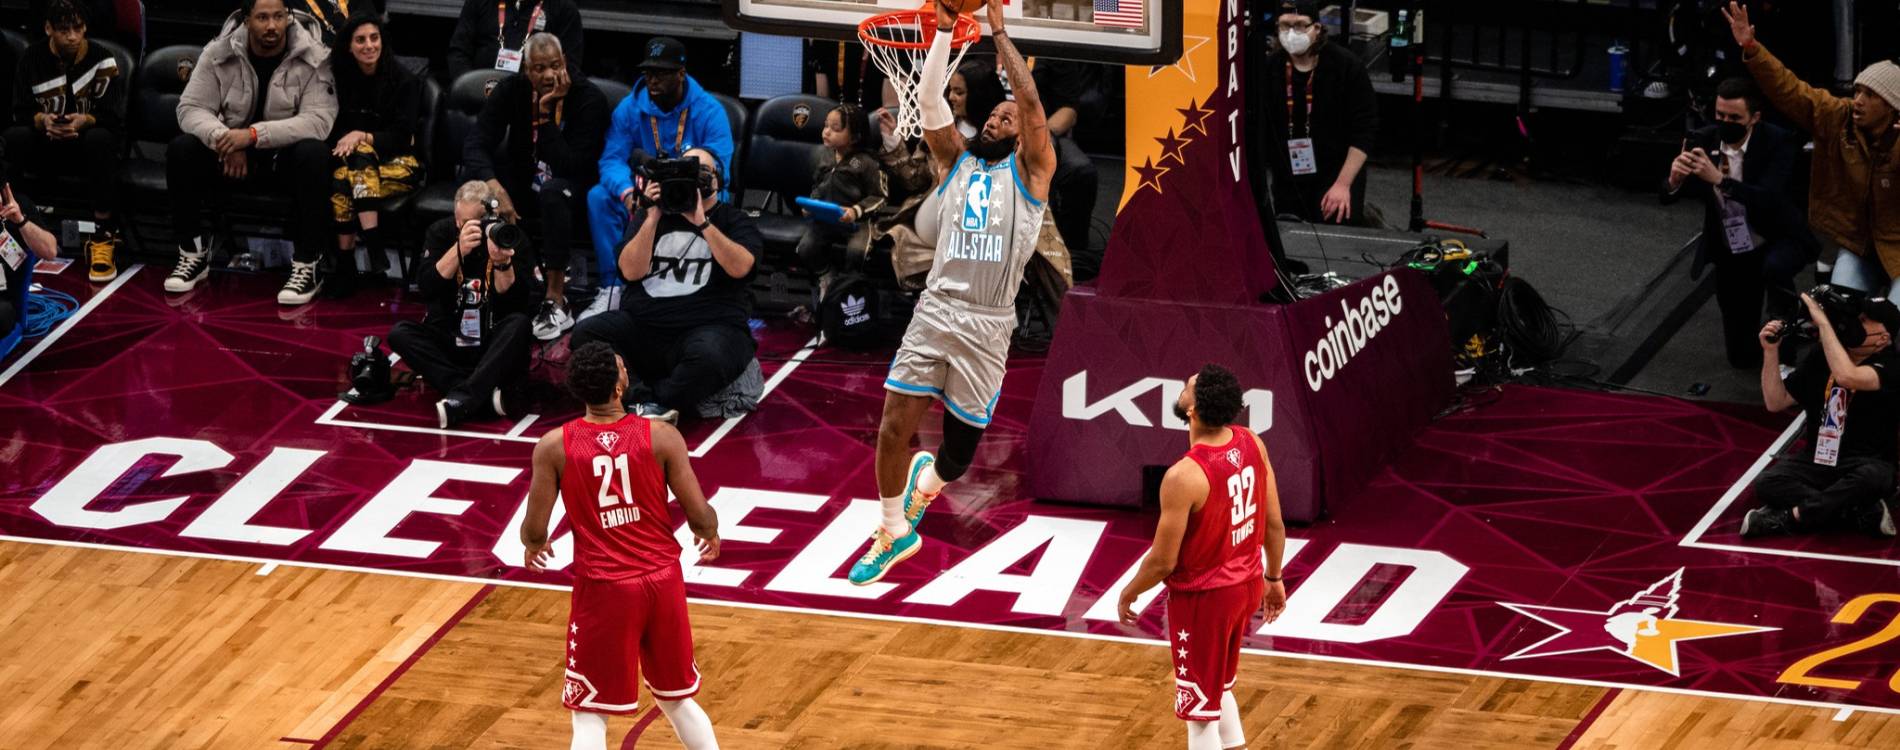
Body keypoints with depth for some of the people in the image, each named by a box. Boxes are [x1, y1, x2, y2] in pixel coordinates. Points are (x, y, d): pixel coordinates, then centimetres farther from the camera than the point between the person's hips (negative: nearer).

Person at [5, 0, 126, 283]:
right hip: (46, 146, 2)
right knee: (13, 137, -30)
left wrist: (84, 121, -33)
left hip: (86, 145, -2)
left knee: (100, 138, -38)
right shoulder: (32, 59, 1)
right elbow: (20, 112, -1)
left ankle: (103, 235, -32)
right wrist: (42, 120, -25)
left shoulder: (103, 60, -6)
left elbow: (112, 115, -11)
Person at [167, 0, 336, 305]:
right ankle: (193, 254, -6)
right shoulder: (219, 53, -6)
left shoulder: (313, 59, -14)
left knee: (314, 154, -36)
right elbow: (192, 108, -9)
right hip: (232, 158, 3)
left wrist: (254, 135, -34)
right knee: (181, 150, -23)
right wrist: (225, 141, -30)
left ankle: (307, 266, -27)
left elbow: (319, 120, -24)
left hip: (285, 158, -3)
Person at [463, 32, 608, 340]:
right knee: (476, 184, -28)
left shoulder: (589, 99, -19)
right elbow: (476, 146, -20)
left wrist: (547, 115, -31)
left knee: (553, 192, -39)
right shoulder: (512, 90, -9)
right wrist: (494, 187, -39)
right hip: (524, 185, 3)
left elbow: (569, 167, -26)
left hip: (572, 191, -3)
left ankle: (556, 302, -39)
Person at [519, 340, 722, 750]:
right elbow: (700, 517, -6)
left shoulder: (554, 446, -11)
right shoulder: (661, 437, -10)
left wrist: (534, 546, 18)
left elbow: (534, 532, -7)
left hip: (603, 590, -2)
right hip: (662, 579, 2)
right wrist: (710, 532, 18)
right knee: (678, 700, 22)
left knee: (590, 715, 6)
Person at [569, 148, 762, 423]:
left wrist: (701, 222, -16)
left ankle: (658, 406, -24)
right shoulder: (650, 215, 18)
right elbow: (631, 271, 2)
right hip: (642, 325, 4)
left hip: (711, 326, -4)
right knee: (585, 334, -23)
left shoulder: (733, 221, 9)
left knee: (708, 356, -40)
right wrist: (653, 218, -6)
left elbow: (739, 266, -13)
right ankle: (641, 398, -32)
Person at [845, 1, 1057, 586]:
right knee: (894, 428, -7)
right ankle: (895, 533, 12)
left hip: (987, 326, -2)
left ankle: (927, 481, 42)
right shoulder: (955, 162, 13)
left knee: (962, 443, 6)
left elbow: (1030, 100, -9)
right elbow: (930, 99, 1)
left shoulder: (1029, 173, 4)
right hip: (936, 311, 2)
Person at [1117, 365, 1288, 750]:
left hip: (1204, 597, -7)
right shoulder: (1252, 444, -9)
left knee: (1200, 709, 8)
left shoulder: (1184, 477, -29)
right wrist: (1274, 578, 18)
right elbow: (1275, 525, 3)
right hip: (1247, 585, 7)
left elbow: (1163, 562, -20)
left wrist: (1129, 593, -1)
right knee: (1218, 687, 28)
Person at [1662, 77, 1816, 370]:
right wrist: (1675, 180, -36)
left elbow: (1768, 199, -33)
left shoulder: (1779, 142, -21)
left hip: (1777, 241, -3)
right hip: (1732, 254, 4)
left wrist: (1719, 179, -46)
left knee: (1773, 268, -41)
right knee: (1741, 356, 8)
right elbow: (1668, 197, -11)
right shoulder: (1704, 142, -11)